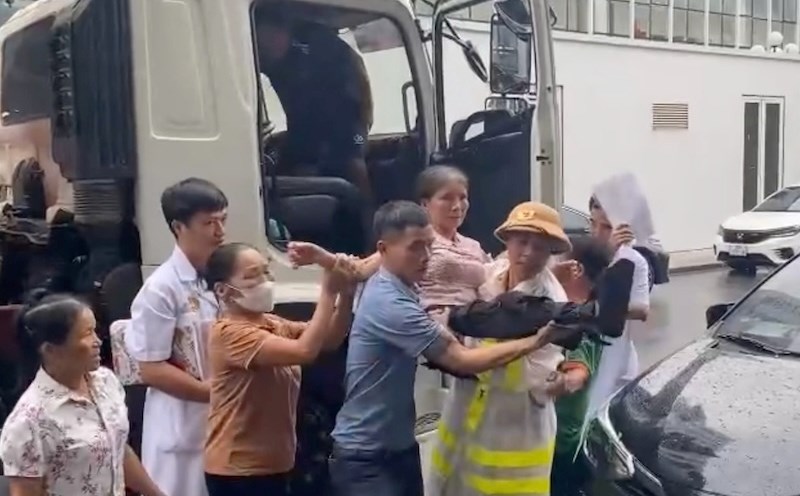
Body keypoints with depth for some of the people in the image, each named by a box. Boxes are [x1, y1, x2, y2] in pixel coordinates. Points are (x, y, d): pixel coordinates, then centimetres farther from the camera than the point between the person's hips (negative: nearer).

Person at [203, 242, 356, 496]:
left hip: (273, 464, 9)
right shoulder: (230, 333, -20)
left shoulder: (273, 325, 8)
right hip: (237, 471, -9)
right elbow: (305, 350, -31)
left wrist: (346, 295, -15)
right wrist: (328, 292, -26)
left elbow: (329, 339, 0)